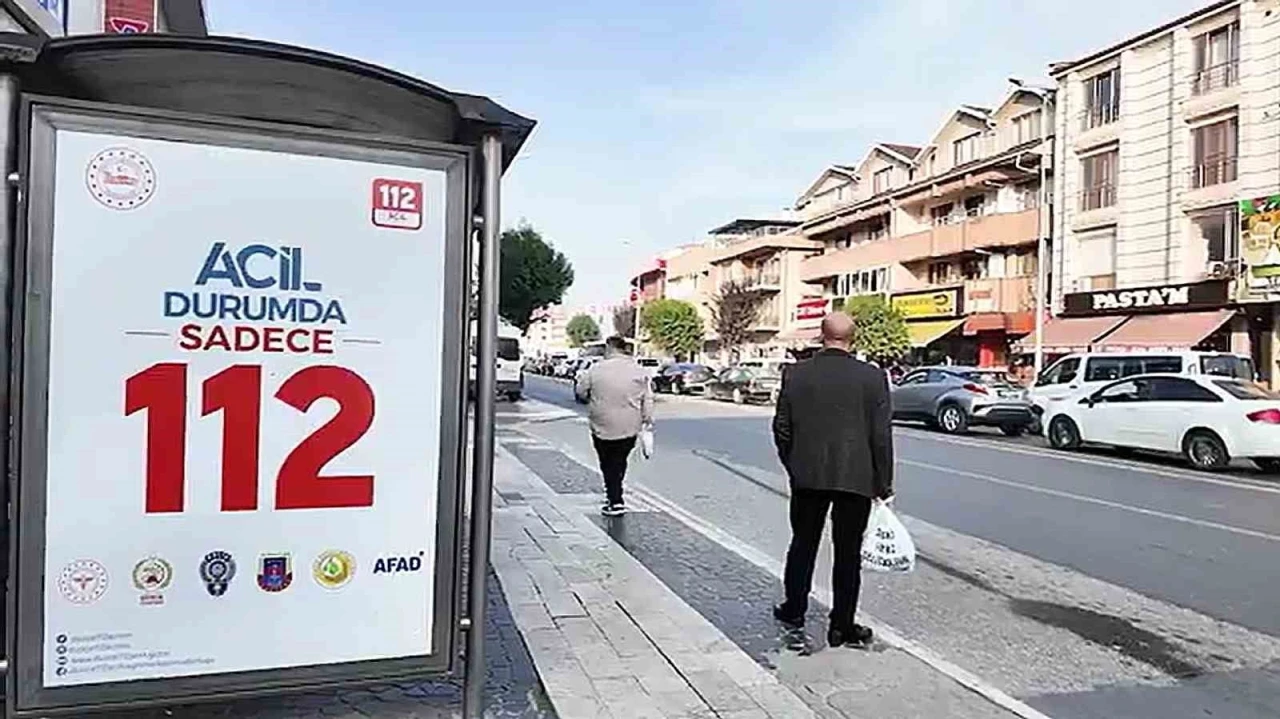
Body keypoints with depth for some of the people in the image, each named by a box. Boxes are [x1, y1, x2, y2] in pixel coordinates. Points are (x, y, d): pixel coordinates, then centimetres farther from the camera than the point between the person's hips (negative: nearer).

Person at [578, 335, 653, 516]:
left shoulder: (596, 369, -5)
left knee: (608, 465, 7)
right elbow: (648, 400, 1)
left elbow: (582, 391, 6)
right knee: (619, 463, 15)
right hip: (629, 428, 2)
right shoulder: (639, 371, 0)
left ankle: (615, 502, 2)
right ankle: (614, 495, 23)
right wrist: (648, 421, 7)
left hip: (602, 426, -2)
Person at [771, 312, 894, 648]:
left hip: (808, 476, 2)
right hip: (855, 478, -1)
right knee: (848, 553, 9)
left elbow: (781, 429, 1)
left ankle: (794, 610, 30)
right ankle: (842, 627, 17)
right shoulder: (873, 377, -7)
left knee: (803, 544, 17)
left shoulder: (795, 375, -3)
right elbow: (881, 435, -6)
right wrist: (883, 483, 3)